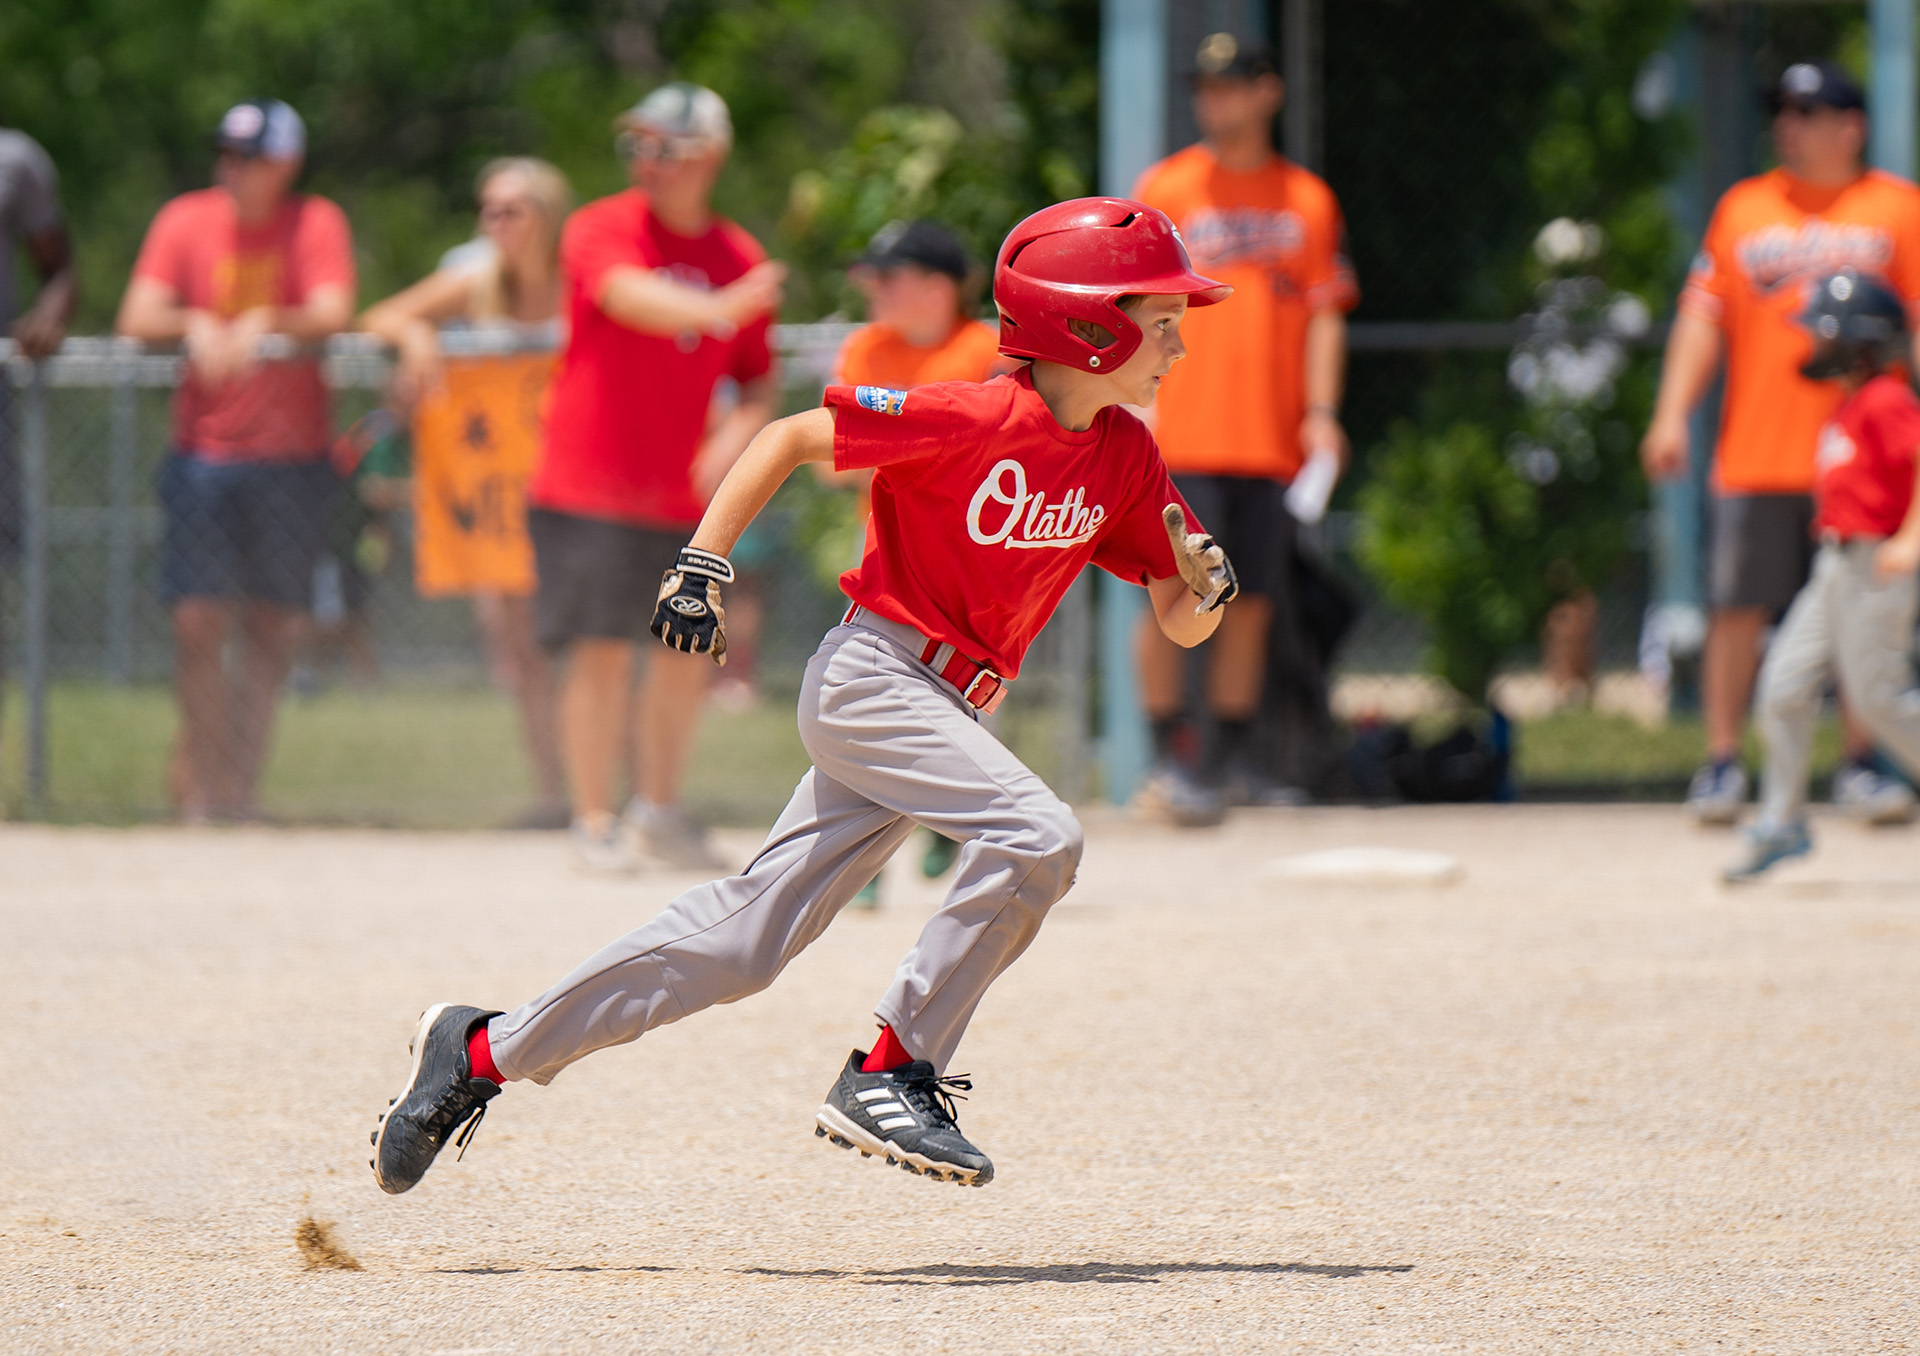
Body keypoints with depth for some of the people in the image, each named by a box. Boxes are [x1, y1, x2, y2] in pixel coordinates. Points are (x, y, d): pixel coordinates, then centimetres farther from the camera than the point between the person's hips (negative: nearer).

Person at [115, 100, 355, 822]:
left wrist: (264, 322, -32)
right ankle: (204, 790, -1)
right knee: (197, 621, -8)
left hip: (292, 458, -1)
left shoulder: (316, 223, -1)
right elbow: (137, 318, -3)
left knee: (273, 627, 3)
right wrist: (194, 324, -22)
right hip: (203, 455, 1)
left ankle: (242, 784, 13)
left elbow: (333, 314, -15)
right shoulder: (186, 219, 4)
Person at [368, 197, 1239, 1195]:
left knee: (745, 938, 5)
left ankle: (486, 1052, 14)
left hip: (943, 709, 7)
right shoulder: (971, 418, -17)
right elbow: (790, 438, -9)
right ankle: (891, 1075, -16)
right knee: (1036, 839, -26)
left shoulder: (1124, 457, 4)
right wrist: (700, 566, -13)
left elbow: (1181, 624, 8)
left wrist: (1205, 587, -15)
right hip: (870, 672, -7)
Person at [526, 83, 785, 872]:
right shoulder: (600, 230, -5)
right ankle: (594, 822, 4)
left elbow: (759, 383, 12)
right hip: (592, 484, -4)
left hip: (686, 495, 4)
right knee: (602, 650, -5)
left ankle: (659, 808, 23)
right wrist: (718, 310, -45)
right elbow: (629, 295, -27)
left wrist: (735, 436, -11)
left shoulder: (740, 260, 8)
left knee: (688, 653, 7)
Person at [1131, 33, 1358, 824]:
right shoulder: (1165, 189, 5)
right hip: (1180, 431, -3)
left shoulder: (1307, 200, 12)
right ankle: (1169, 757, -3)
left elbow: (1325, 314, 11)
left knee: (1249, 602, 6)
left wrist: (1320, 412, 0)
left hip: (1270, 435, 3)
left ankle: (1233, 759, 15)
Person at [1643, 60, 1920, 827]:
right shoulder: (1744, 208, 13)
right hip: (1754, 453, 2)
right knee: (1737, 609, -2)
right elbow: (1704, 317, 11)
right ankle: (1722, 763, 3)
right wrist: (1672, 414, 0)